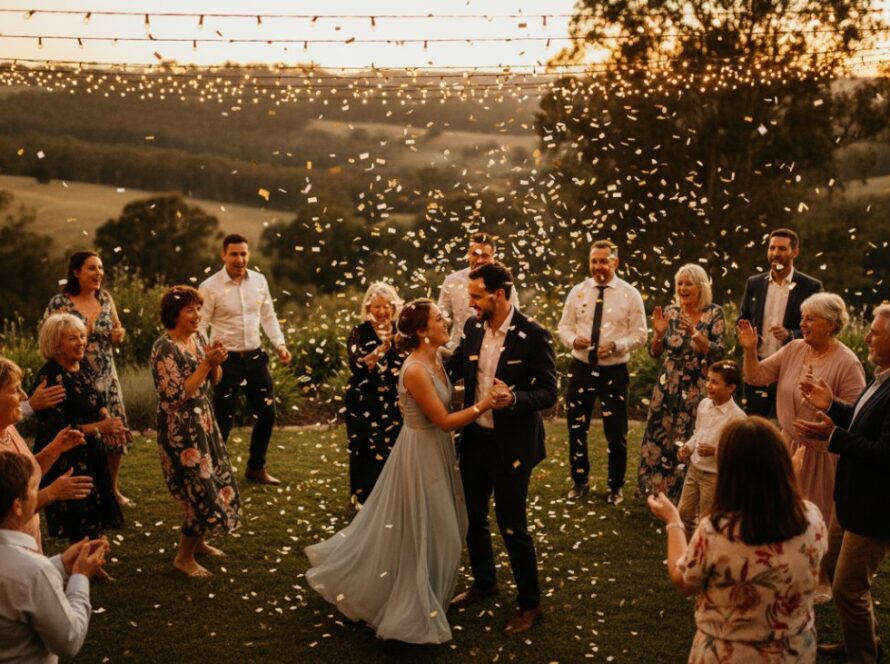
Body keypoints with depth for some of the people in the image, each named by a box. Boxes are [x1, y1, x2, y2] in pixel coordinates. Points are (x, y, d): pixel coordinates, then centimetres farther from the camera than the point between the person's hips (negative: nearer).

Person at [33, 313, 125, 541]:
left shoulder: (81, 367, 5)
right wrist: (98, 428, -21)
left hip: (90, 456, 8)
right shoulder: (50, 377, -20)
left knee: (95, 525, 13)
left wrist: (107, 418, -3)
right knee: (83, 533, -3)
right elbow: (56, 430, -21)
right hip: (66, 464, -8)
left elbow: (96, 402, 19)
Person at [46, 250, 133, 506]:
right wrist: (85, 330, -21)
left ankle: (112, 489, 26)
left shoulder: (105, 298, 6)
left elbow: (117, 330, 18)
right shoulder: (60, 303, -10)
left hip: (107, 378, 5)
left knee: (117, 436, 7)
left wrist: (119, 334, -5)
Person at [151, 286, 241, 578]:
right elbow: (177, 395, -23)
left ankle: (198, 542, 37)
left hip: (203, 422, 9)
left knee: (217, 483, 17)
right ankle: (184, 557, 12)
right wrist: (205, 364, -23)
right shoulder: (165, 348, -19)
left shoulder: (197, 337, 4)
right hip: (180, 430, -9)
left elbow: (214, 380, 11)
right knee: (201, 492, -5)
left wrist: (217, 362, -10)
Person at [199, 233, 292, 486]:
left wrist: (280, 344, 1)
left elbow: (268, 316, 13)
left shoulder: (259, 281, 3)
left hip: (255, 357, 5)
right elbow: (201, 326, -10)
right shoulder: (210, 287, -11)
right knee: (223, 419, 0)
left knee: (267, 413, 12)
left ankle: (256, 467, 32)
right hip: (227, 360, -5)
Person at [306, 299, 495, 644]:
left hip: (436, 449, 9)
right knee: (421, 531, 3)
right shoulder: (415, 370, -27)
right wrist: (482, 406, -28)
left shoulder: (435, 360, 1)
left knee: (435, 528, 21)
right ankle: (415, 608, 20)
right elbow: (443, 420, -24)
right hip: (422, 453, -9)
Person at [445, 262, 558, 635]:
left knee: (512, 525, 2)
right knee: (474, 517, 19)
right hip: (474, 437, 6)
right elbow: (453, 366, 12)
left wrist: (514, 399, -33)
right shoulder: (473, 328, 0)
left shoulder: (533, 336, -17)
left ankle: (530, 603, 20)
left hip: (511, 444, -6)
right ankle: (483, 582, 42)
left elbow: (549, 392, -16)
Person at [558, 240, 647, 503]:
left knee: (616, 433, 6)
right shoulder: (578, 291, 2)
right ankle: (580, 481, 31)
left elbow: (639, 334, -6)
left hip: (614, 371, -2)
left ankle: (615, 486, 25)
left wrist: (615, 346, -23)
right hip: (581, 368, 3)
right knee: (576, 428, 12)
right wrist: (573, 339, -17)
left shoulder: (630, 294, -5)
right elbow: (564, 325, 6)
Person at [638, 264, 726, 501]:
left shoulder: (714, 313, -6)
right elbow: (654, 353, 3)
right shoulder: (670, 312, 3)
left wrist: (695, 333, -25)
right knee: (660, 437, 5)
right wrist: (659, 332, -16)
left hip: (698, 389, -3)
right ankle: (658, 490, 22)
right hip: (668, 386, 3)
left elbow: (719, 354, -13)